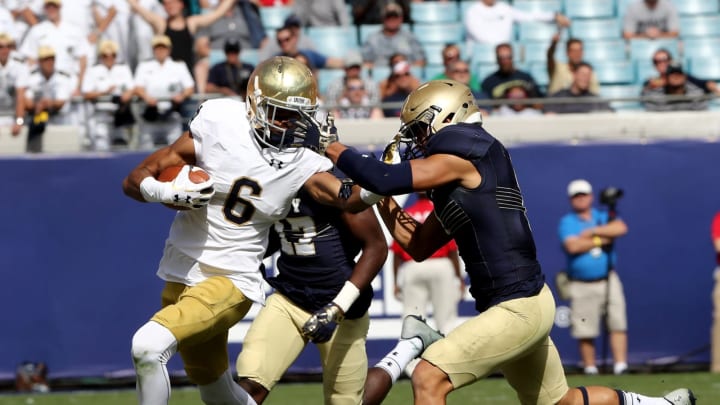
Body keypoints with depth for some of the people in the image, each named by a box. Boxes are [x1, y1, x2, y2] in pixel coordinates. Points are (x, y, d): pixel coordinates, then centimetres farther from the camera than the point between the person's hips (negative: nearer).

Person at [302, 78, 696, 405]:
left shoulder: (459, 158, -13)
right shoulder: (454, 181, 16)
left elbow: (386, 181, -20)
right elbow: (418, 246, 22)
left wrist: (333, 148, -6)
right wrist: (383, 200, 10)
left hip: (517, 309, -10)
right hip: (523, 306, 10)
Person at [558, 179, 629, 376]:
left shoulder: (603, 217, 12)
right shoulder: (567, 222, 4)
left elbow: (621, 228, -9)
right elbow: (572, 246, -15)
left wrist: (592, 232, -12)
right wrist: (600, 240, -9)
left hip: (608, 281, 2)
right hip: (581, 284, -2)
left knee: (618, 323, -10)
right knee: (585, 331, -1)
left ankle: (620, 365, -14)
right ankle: (589, 367, 10)